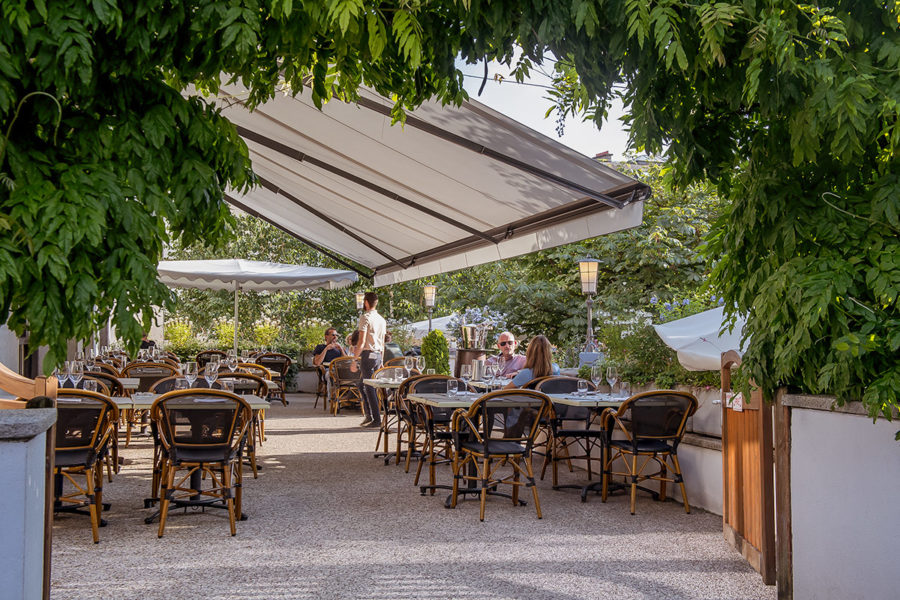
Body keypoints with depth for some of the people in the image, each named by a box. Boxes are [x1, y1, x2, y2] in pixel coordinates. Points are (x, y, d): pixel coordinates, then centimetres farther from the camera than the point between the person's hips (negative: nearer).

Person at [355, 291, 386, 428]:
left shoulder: (365, 317, -11)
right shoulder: (382, 319, 13)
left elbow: (362, 342, -16)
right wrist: (380, 361, 24)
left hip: (368, 354, -8)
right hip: (378, 355, 8)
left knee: (369, 387, -3)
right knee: (362, 385, 18)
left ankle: (377, 419, -3)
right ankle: (369, 414, 18)